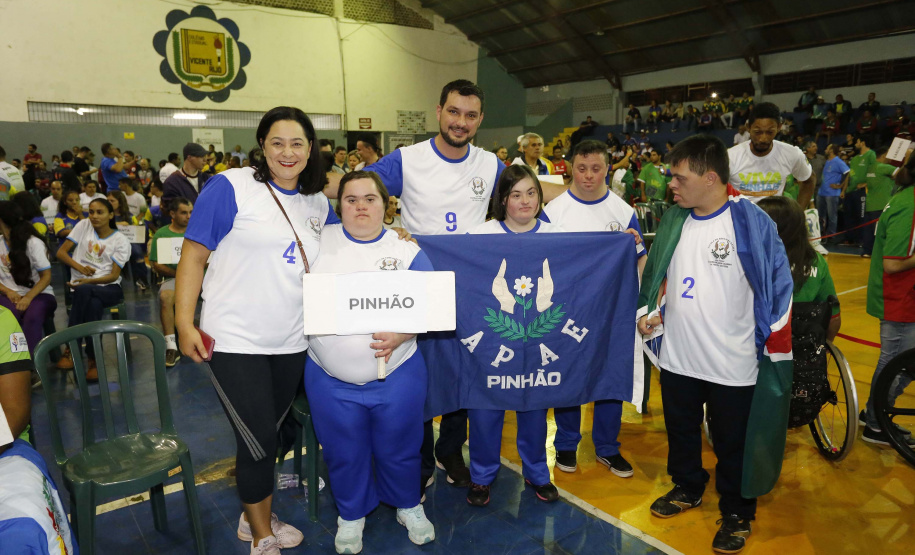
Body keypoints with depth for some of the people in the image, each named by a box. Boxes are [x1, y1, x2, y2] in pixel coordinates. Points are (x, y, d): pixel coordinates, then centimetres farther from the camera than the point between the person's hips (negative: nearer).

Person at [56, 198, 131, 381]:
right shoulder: (83, 226, 10)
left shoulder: (121, 241, 3)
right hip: (82, 286, 1)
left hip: (108, 288, -1)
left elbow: (114, 275, -5)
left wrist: (88, 281, -21)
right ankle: (93, 361, -32)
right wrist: (80, 267, -10)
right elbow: (61, 252, 7)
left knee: (84, 291, -37)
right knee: (93, 304, -36)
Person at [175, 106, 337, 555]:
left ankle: (256, 516, 40)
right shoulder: (231, 187, -9)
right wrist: (184, 322, -14)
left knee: (268, 434, 18)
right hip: (236, 341, -5)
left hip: (291, 343, 5)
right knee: (258, 441, 0)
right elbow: (194, 254, -8)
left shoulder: (319, 204, 8)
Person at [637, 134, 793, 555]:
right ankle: (687, 487, 46)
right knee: (681, 431, 22)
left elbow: (778, 286, -10)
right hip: (676, 356, 5)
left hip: (733, 363, -5)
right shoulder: (674, 220, 2)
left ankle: (736, 513, 34)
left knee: (733, 444, 11)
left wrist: (777, 346, -9)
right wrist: (650, 311, 3)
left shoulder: (752, 223, -15)